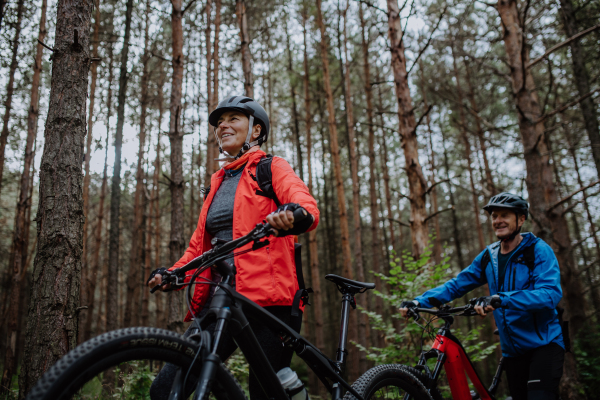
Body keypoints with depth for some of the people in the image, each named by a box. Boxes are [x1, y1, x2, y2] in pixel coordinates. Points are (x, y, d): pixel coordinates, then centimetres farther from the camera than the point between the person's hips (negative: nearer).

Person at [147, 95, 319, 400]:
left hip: (267, 297, -5)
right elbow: (199, 244, 24)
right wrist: (172, 274, 5)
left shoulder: (272, 168, 8)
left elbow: (308, 208, -12)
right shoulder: (217, 181, 26)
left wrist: (293, 215, -36)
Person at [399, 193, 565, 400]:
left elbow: (551, 294, -26)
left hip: (544, 343, -5)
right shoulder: (488, 256, 5)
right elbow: (456, 285, 5)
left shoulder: (539, 250, -11)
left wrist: (501, 299, -39)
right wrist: (419, 301, -9)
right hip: (513, 350, 5)